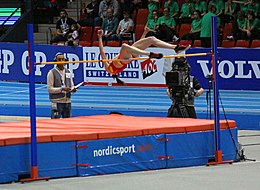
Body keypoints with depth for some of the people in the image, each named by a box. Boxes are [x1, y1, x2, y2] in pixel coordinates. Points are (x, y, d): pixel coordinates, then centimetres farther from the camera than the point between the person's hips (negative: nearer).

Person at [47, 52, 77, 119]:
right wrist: (61, 89, -21)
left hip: (67, 101, 6)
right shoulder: (52, 73, -5)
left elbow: (72, 85, 17)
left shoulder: (68, 72, 12)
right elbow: (50, 89, -10)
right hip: (57, 102, -6)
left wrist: (73, 89, -7)